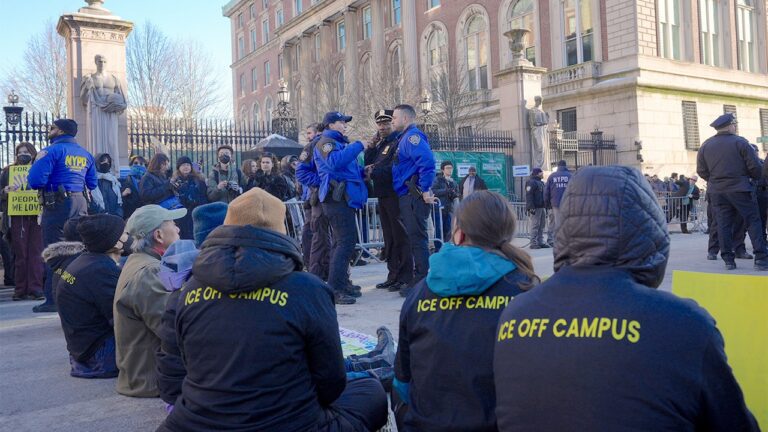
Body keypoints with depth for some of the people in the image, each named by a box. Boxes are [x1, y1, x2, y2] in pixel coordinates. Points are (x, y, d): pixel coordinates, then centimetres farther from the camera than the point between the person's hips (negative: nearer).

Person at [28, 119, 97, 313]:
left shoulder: (52, 151, -8)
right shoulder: (85, 153, 13)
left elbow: (35, 181, -16)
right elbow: (93, 184, 16)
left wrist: (38, 161, 3)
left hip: (57, 204, -6)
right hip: (80, 203, 6)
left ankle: (53, 300, -1)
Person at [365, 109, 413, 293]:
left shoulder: (398, 142, -8)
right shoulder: (380, 144, 20)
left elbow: (394, 168, -17)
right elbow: (368, 163, 16)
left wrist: (374, 173, -8)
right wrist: (372, 145, 3)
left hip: (395, 195, -9)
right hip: (383, 195, 9)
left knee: (400, 236, -6)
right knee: (389, 238, 11)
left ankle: (405, 277, -2)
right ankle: (393, 275, 17)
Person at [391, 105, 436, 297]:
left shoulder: (413, 136, -10)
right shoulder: (405, 137, 21)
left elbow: (427, 161, -23)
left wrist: (425, 190, -22)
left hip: (414, 196, -10)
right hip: (406, 196, 10)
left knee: (417, 238, -8)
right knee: (414, 238, 13)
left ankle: (422, 282, -4)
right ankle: (419, 278, 21)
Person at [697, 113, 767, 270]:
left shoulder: (705, 145, 5)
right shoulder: (740, 142, -7)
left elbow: (701, 171, 8)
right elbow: (755, 167, -7)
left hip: (717, 191, 4)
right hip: (740, 189, -4)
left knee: (723, 224, 6)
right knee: (753, 221, 3)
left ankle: (728, 259, 6)